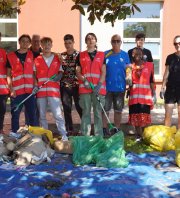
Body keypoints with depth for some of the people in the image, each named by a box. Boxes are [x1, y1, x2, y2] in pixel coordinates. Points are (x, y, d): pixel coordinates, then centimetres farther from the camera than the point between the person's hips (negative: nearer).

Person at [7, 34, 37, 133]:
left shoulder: (32, 55, 10)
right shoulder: (11, 56, 5)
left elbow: (34, 72, 12)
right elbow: (8, 74, 5)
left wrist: (35, 85, -3)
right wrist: (11, 89, -5)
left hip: (30, 90, 1)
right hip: (16, 91, -1)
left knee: (32, 115, 4)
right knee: (15, 116, 4)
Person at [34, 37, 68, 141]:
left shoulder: (57, 58, 8)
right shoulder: (37, 60, 10)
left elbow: (61, 72, 12)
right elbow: (34, 75, 11)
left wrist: (59, 76, -10)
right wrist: (35, 85, -4)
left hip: (54, 90, -2)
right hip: (40, 91, 2)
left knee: (58, 115, -7)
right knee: (42, 115, 8)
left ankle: (64, 136, -3)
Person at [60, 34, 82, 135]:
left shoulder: (79, 55, 1)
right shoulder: (61, 56, 10)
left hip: (76, 85, -3)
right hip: (65, 85, 3)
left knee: (80, 107, -1)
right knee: (67, 109, 7)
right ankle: (69, 130, 16)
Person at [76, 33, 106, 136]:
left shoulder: (102, 55, 11)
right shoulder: (81, 55, 11)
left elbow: (103, 72, 4)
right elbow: (78, 72, 9)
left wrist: (99, 85, -10)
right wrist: (84, 80, -9)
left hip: (99, 88, 0)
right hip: (84, 88, 0)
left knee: (98, 112, 0)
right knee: (86, 112, 2)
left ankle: (99, 136, 4)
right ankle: (85, 135, 6)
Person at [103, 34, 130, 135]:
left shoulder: (125, 55, 5)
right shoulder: (106, 54, 1)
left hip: (120, 87, 2)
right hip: (107, 86, -1)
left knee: (118, 109, 10)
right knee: (105, 109, 2)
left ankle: (117, 129, 21)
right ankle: (104, 129, 12)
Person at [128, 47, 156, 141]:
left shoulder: (149, 65, 7)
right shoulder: (131, 66, 9)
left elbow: (151, 80, 7)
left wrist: (153, 93, 5)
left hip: (146, 94, -1)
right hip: (134, 94, 1)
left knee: (145, 116, -1)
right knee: (135, 115, 2)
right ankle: (138, 135, 11)